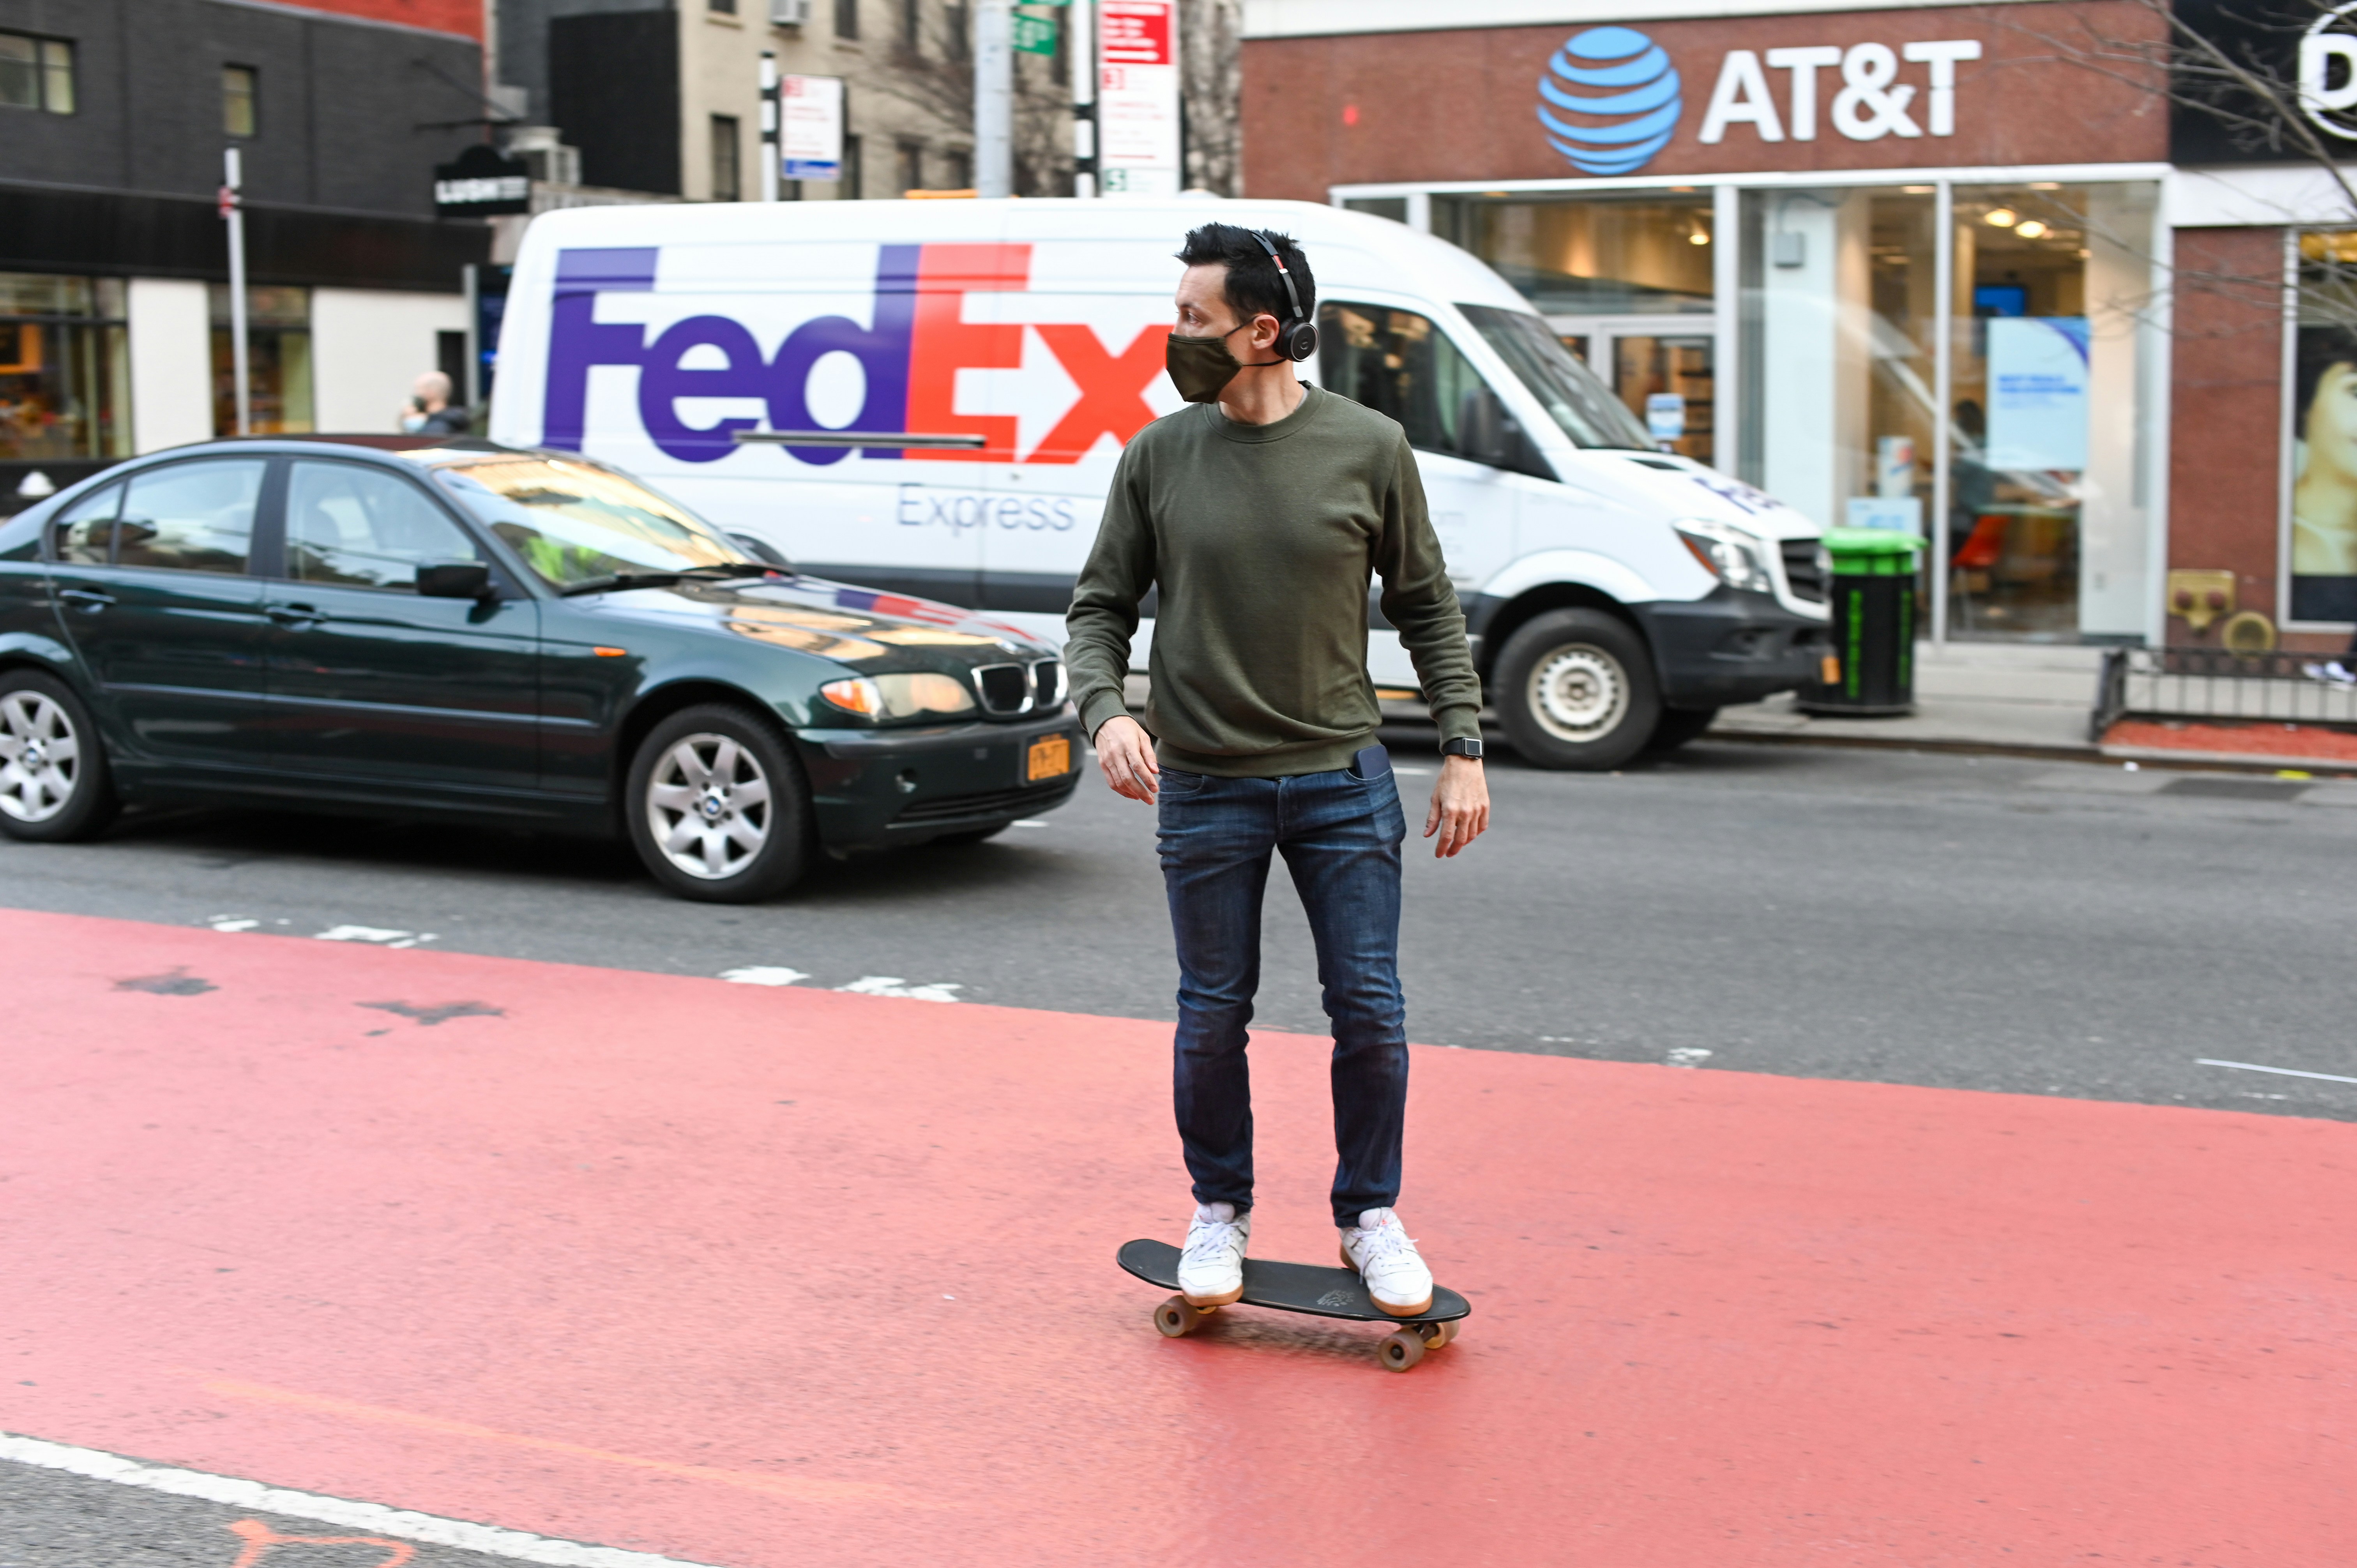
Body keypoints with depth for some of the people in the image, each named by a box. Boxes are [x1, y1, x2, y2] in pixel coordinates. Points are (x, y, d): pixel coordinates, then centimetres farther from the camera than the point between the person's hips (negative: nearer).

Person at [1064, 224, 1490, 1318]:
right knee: (1213, 1017, 8)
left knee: (1370, 1011, 2)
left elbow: (1426, 608, 4)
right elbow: (1100, 605, 4)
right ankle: (1220, 1214, 28)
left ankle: (1370, 1217, 22)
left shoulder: (1369, 448, -3)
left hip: (1343, 780, 0)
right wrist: (1106, 709, -14)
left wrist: (1463, 747, 0)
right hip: (1205, 787, 1)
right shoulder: (1160, 456, -1)